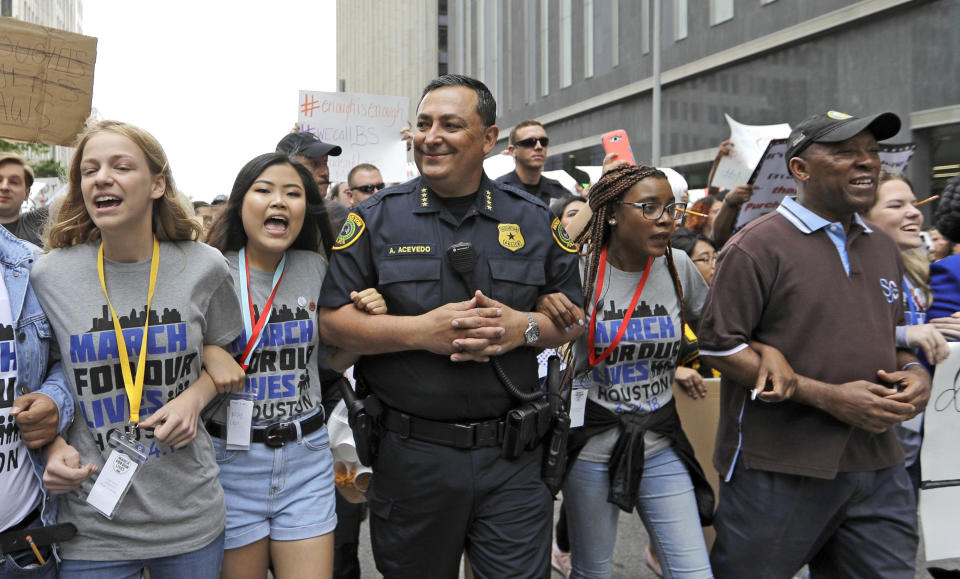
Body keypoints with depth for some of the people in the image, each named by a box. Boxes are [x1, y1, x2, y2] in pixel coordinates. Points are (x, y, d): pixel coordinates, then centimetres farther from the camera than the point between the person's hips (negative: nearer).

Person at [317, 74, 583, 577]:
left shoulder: (534, 220, 4)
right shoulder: (377, 218, -1)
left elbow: (573, 316, 9)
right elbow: (332, 320, -5)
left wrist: (524, 327, -13)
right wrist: (421, 330, -18)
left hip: (512, 458, 1)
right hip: (410, 455, 0)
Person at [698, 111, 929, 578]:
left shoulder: (883, 248, 14)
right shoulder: (758, 245, -10)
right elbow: (719, 347, -14)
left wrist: (914, 372, 1)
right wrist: (827, 396, -18)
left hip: (878, 468, 7)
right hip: (779, 470, -6)